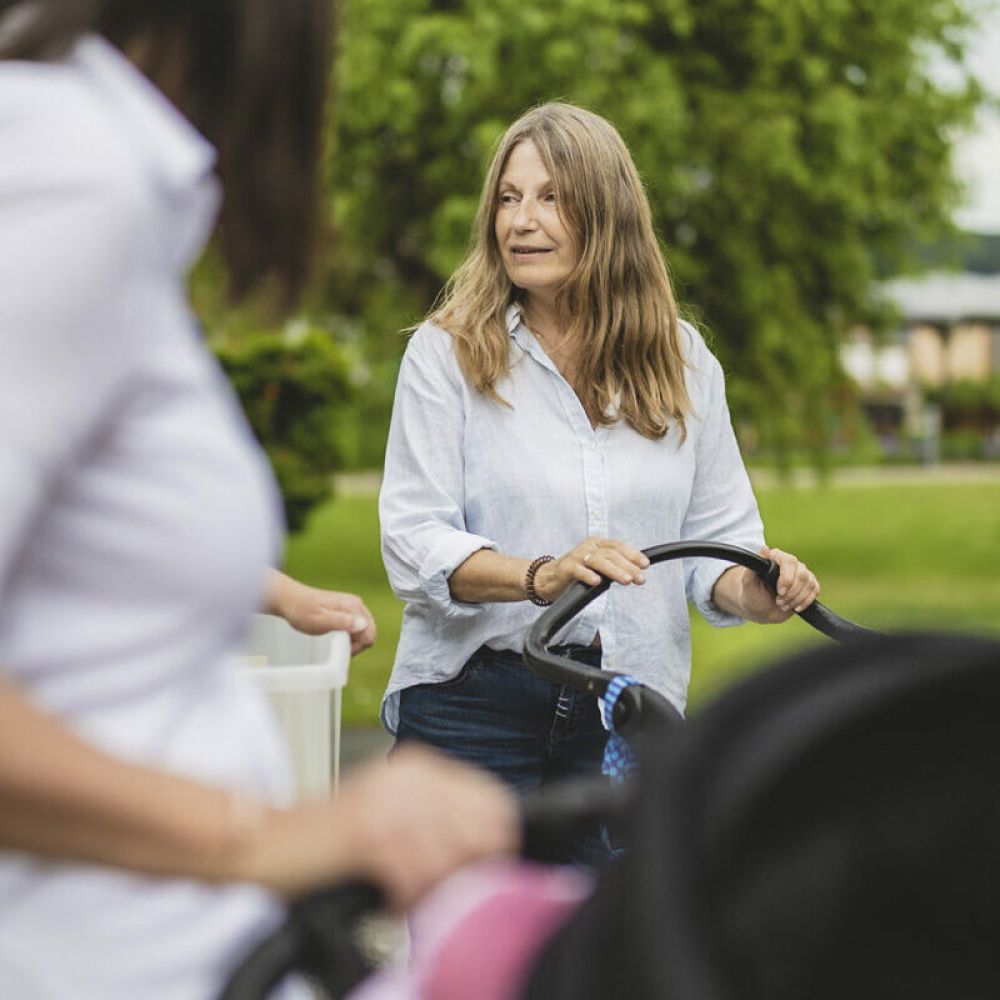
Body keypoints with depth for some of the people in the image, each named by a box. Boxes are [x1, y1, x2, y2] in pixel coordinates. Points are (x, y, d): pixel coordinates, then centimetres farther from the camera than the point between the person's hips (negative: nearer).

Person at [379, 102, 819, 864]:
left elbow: (718, 535, 10)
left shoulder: (682, 362, 9)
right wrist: (539, 576, -25)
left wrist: (752, 592, -13)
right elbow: (413, 542, -9)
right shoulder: (447, 354, -1)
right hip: (473, 703, -2)